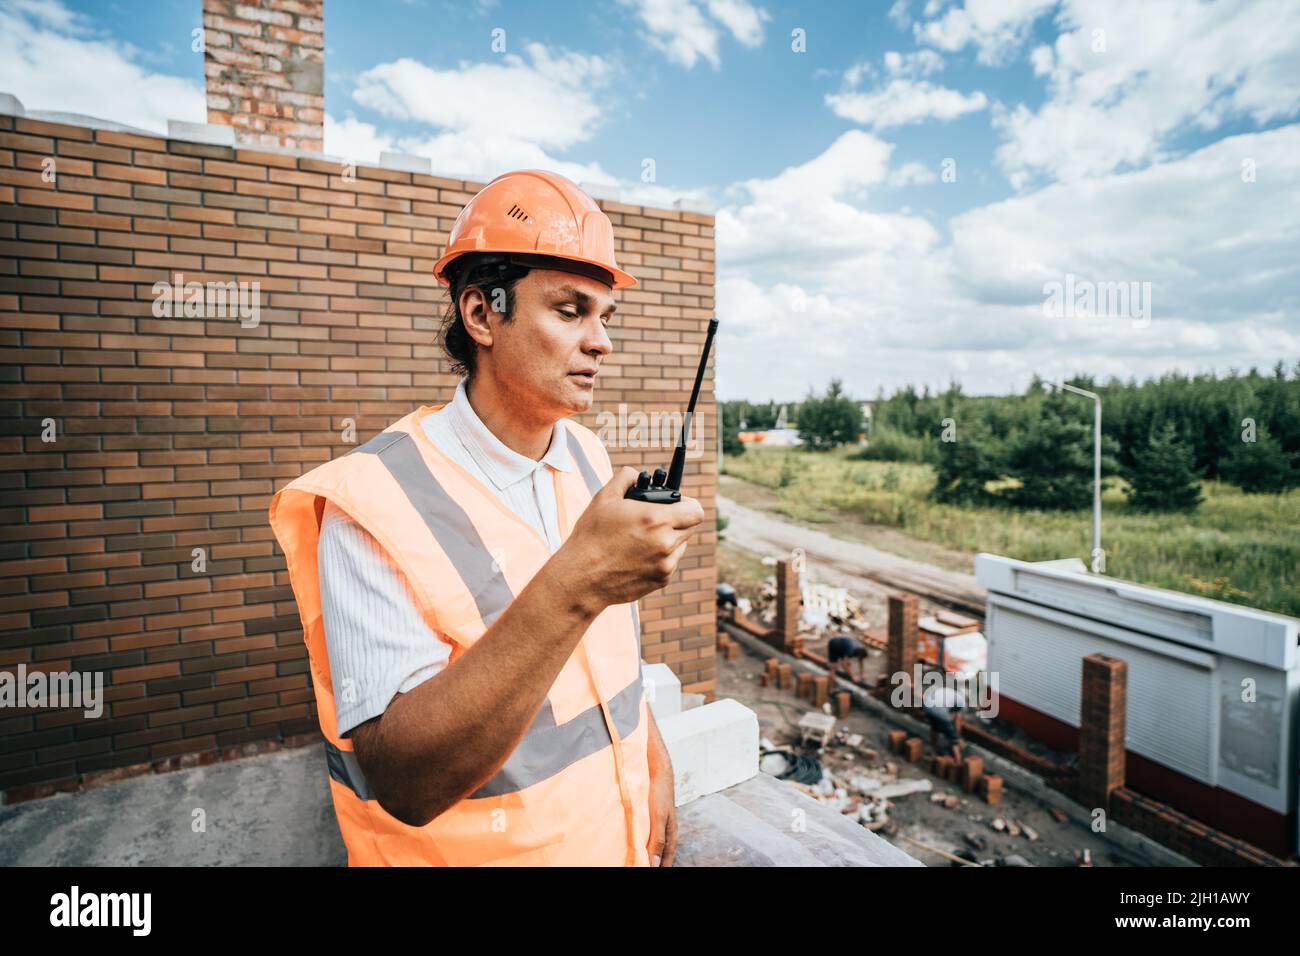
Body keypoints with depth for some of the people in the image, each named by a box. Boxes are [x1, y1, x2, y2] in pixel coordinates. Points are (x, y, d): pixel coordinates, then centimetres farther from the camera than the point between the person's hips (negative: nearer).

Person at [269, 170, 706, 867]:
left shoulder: (589, 456, -3)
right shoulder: (376, 502, -24)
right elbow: (404, 783, -30)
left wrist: (652, 760, 8)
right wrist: (573, 586, -39)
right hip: (490, 847, -5)